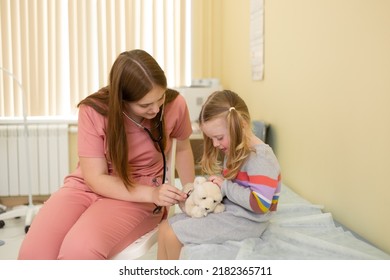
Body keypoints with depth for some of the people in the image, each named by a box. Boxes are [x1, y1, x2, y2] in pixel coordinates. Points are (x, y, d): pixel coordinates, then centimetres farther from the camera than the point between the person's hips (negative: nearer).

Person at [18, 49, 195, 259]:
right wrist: (152, 194, -29)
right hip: (88, 186, 1)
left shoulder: (175, 105, -14)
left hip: (139, 196, -1)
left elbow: (183, 148, 8)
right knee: (33, 253, -25)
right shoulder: (94, 111, -18)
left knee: (79, 251, -31)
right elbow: (96, 178, -16)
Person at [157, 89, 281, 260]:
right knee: (165, 228, 4)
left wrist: (226, 187, -20)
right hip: (225, 210, 10)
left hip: (244, 222, -10)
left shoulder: (260, 158, -20)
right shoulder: (233, 152, 8)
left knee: (172, 235, -13)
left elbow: (260, 204, -27)